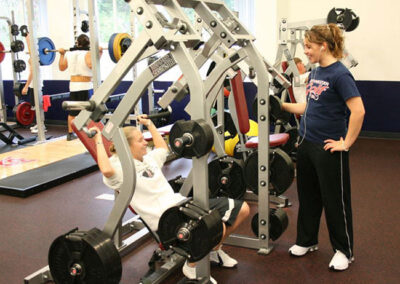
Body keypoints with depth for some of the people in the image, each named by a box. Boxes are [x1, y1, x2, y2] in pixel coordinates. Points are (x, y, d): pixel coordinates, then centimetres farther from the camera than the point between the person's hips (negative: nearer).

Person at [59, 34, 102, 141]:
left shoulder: (69, 54, 10)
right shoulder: (88, 53, -8)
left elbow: (61, 67, 19)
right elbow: (91, 65, -27)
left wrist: (62, 54, 28)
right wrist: (99, 53, -22)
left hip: (73, 86, 6)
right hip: (85, 86, -6)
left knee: (72, 112, 14)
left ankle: (70, 134, 20)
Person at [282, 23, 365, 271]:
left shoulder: (339, 74, -17)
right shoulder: (315, 73, 9)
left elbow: (358, 111, -23)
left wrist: (346, 144, -19)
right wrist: (283, 106, 11)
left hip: (328, 149, -8)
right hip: (307, 144, 8)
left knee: (335, 200, 6)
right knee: (308, 196, 18)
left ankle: (344, 251, 23)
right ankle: (307, 241, 36)